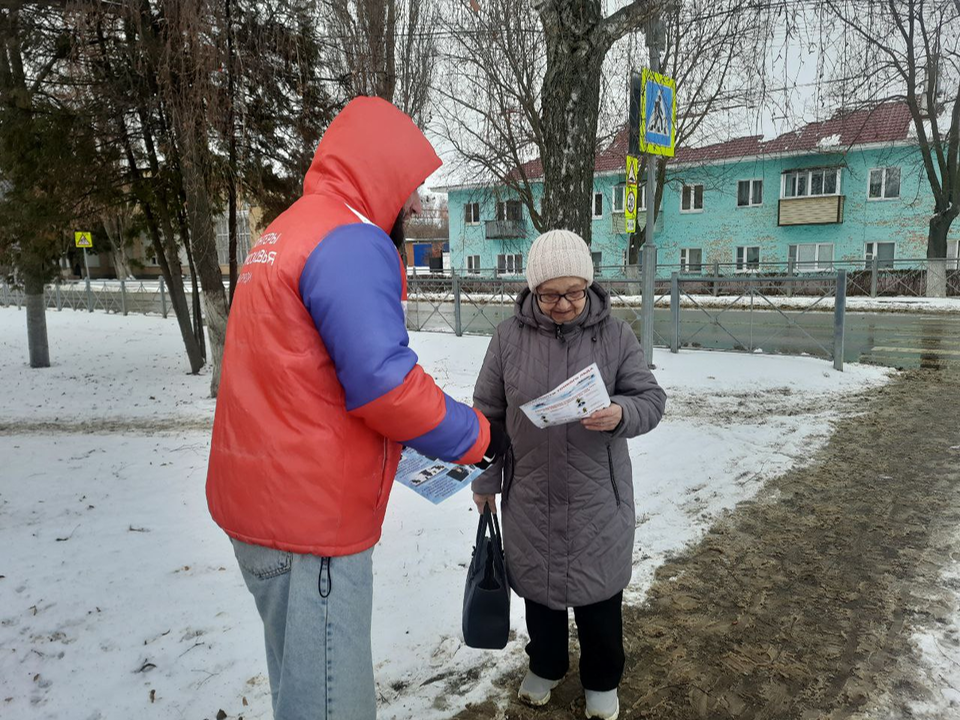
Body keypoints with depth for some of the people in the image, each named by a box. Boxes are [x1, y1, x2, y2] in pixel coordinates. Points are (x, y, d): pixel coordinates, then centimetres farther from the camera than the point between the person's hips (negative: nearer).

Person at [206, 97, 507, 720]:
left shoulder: (288, 231, 15)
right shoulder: (351, 241, -18)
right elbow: (384, 381, -25)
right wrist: (477, 438, -9)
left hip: (263, 499, 10)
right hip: (309, 516, -10)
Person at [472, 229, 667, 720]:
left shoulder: (615, 335, -7)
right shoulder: (509, 336, -6)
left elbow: (651, 399, -4)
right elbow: (488, 413, 1)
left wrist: (621, 415, -27)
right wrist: (484, 479, 5)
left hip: (598, 498, -1)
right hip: (530, 496, 1)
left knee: (598, 591, 14)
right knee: (539, 586, 19)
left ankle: (602, 680, 40)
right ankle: (545, 665, 46)